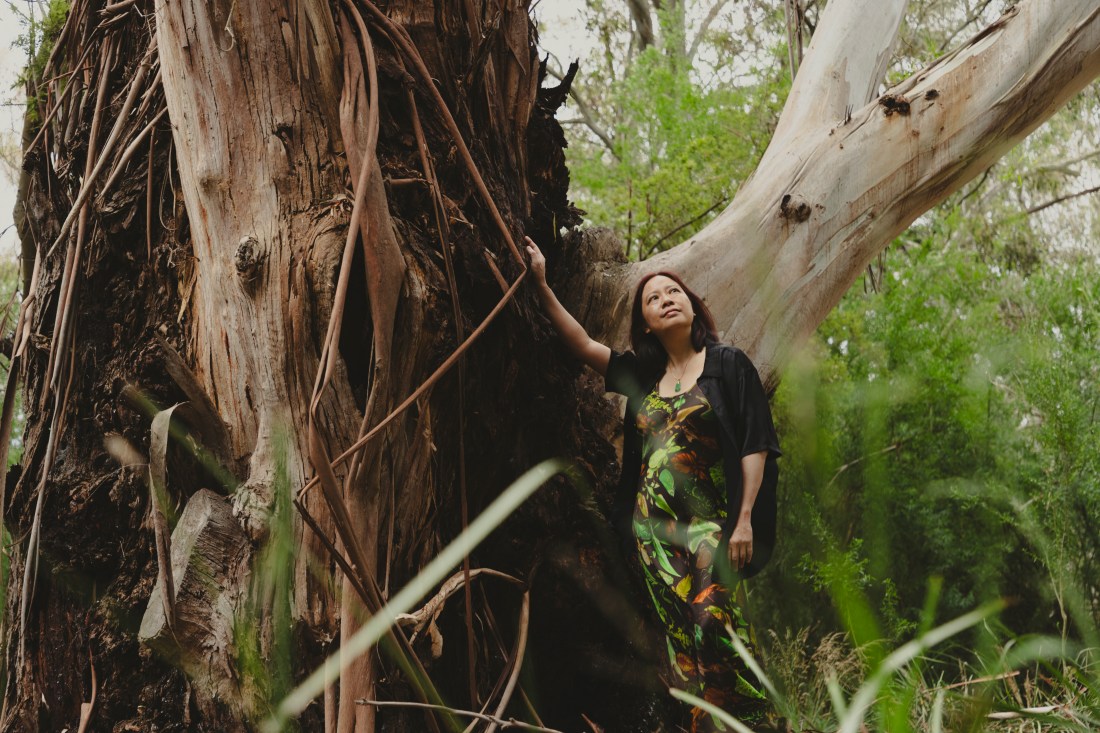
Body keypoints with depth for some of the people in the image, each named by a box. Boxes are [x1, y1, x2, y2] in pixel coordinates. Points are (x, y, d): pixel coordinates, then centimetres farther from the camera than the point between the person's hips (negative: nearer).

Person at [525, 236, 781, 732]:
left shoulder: (728, 364, 2)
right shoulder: (644, 374, 16)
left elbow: (754, 445, -3)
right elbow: (583, 345, 15)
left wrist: (745, 520, -11)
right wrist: (541, 286, 11)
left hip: (711, 523, -5)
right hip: (655, 528, 5)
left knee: (716, 626, -16)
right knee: (681, 638, 2)